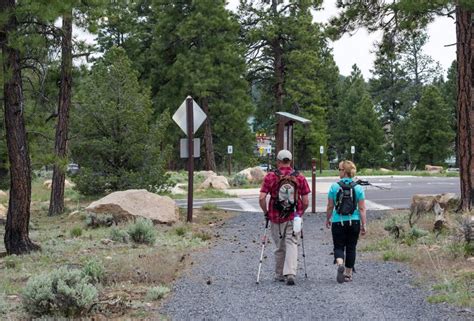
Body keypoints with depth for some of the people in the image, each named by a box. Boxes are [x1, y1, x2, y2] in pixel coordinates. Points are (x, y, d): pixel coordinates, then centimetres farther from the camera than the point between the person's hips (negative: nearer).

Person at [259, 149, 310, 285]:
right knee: (292, 244, 2)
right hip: (294, 218, 0)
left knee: (279, 247, 14)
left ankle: (279, 275, 24)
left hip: (276, 218, 0)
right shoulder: (300, 178, -1)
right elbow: (305, 202, -1)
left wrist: (266, 213, 5)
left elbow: (262, 198, -10)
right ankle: (290, 273, -15)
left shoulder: (270, 177, -4)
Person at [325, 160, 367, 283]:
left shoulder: (334, 187, -6)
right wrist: (364, 225, 1)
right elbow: (362, 209, -4)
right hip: (354, 222, 1)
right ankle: (348, 274, 17)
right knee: (351, 248, 12)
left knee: (338, 247, 6)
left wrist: (328, 219, 15)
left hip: (338, 222, -1)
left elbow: (330, 207, -1)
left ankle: (340, 263, -23)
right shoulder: (358, 188, -3)